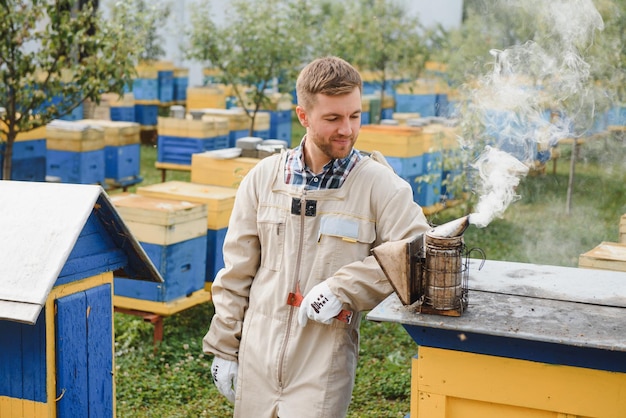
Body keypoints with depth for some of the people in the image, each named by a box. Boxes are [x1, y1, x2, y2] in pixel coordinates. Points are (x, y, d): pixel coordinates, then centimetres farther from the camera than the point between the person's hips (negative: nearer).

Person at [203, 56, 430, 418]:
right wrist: (223, 347, 8)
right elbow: (236, 272, 6)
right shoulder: (264, 177, 1)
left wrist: (343, 287, -21)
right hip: (257, 359, 3)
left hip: (324, 367, -3)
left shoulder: (380, 184, -8)